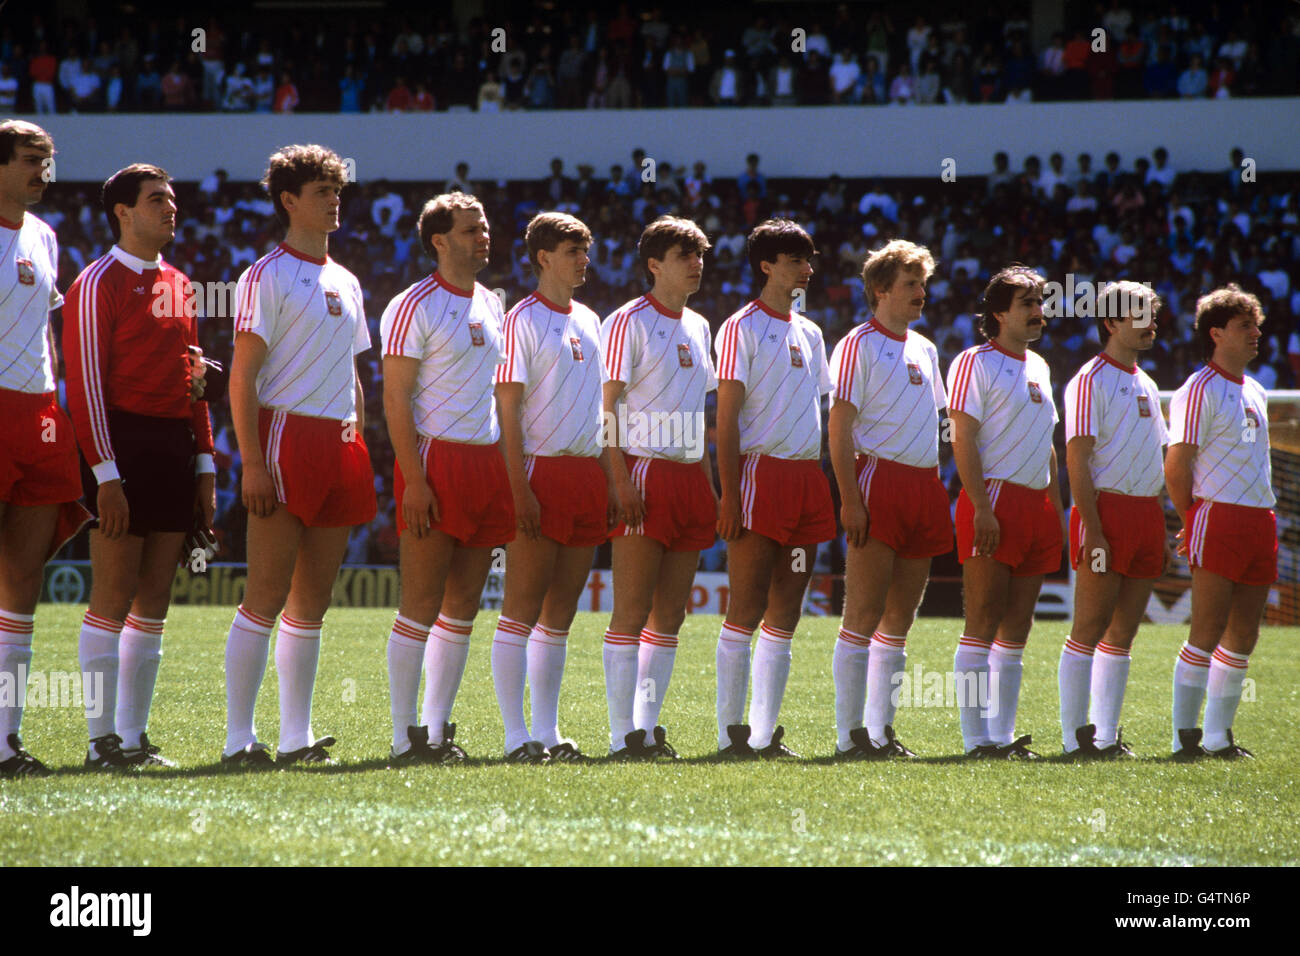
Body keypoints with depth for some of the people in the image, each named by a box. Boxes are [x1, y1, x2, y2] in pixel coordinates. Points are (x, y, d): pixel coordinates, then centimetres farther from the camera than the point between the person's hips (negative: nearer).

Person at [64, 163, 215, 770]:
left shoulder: (178, 285, 17)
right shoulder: (100, 283, -7)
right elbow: (85, 383, -11)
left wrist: (204, 462, 15)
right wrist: (105, 474, -17)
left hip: (174, 448, 8)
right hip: (122, 445, -8)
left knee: (154, 602, 8)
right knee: (113, 600, -6)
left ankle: (135, 736, 12)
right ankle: (103, 740, -3)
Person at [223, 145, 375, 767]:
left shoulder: (344, 282, 19)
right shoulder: (268, 276, -4)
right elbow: (243, 376, -9)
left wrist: (360, 454, 17)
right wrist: (252, 462, -16)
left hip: (339, 447, 7)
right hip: (286, 438, -7)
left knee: (312, 603, 7)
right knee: (266, 599, -9)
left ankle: (297, 738, 10)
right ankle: (239, 739, -7)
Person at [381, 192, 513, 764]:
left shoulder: (492, 306, 16)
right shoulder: (414, 307, -7)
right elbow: (396, 399, -11)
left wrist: (508, 477, 16)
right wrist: (413, 478, -18)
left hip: (486, 460, 7)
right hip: (435, 460, -7)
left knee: (463, 608, 8)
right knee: (421, 606, -7)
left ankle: (437, 732, 13)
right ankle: (405, 738, -5)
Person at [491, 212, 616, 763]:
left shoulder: (589, 321, 17)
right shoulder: (524, 320, -5)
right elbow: (508, 407, -10)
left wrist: (609, 481, 15)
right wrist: (520, 487, -17)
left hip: (587, 472, 7)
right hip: (541, 469, -7)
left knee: (561, 612, 8)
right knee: (523, 608, -6)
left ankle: (547, 731, 12)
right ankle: (516, 736, -6)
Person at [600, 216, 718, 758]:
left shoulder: (698, 327, 17)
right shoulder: (629, 323, -6)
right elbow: (607, 407, -10)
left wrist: (709, 484, 17)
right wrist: (620, 481, -18)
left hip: (689, 475, 8)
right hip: (643, 474, -8)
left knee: (670, 614, 7)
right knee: (632, 613, -7)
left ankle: (648, 728, 11)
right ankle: (623, 736, -7)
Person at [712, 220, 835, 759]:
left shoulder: (810, 334, 18)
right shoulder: (742, 328, -3)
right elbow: (727, 419, -8)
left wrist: (823, 491, 15)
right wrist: (730, 496, -15)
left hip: (807, 476, 7)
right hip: (761, 471, -7)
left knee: (784, 616, 6)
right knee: (745, 613, -7)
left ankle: (764, 735, 8)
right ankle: (731, 733, -4)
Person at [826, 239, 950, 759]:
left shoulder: (924, 350, 18)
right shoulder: (858, 346, -4)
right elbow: (839, 426, -10)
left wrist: (938, 494, 17)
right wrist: (850, 497, -18)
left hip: (924, 482, 8)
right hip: (879, 481, -8)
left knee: (900, 618, 8)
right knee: (864, 616, -8)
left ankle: (882, 730, 12)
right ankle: (850, 735, -8)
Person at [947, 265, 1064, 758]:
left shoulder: (1038, 367, 19)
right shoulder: (976, 363, -5)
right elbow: (963, 440, -11)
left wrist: (1056, 508, 18)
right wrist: (982, 508, -19)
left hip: (1036, 503, 8)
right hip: (993, 499, -8)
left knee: (1016, 629, 7)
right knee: (983, 625, -8)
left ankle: (1002, 735, 9)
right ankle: (976, 740, -8)